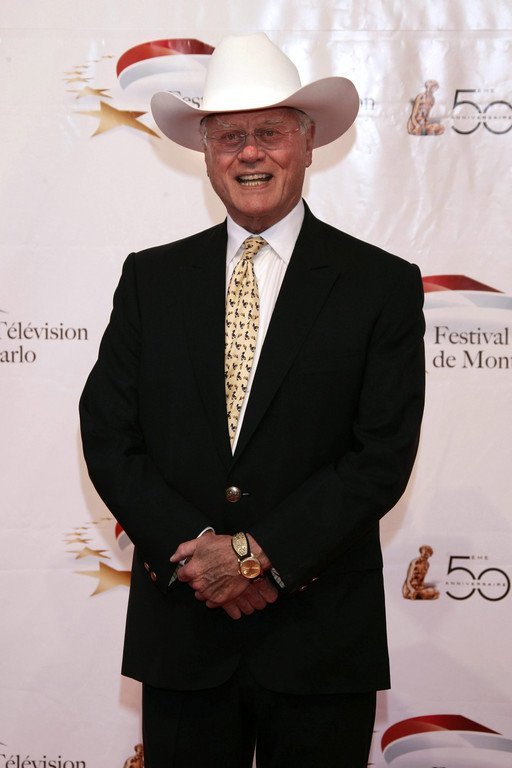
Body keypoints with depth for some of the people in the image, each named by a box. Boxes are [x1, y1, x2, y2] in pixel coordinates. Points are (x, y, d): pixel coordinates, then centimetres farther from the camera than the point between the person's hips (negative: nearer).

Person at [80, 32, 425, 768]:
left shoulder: (382, 285, -2)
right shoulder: (151, 278, 6)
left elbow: (383, 454, -8)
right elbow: (107, 436, 1)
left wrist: (259, 553, -15)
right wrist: (192, 549, -12)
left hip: (322, 636, -1)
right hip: (180, 630, 2)